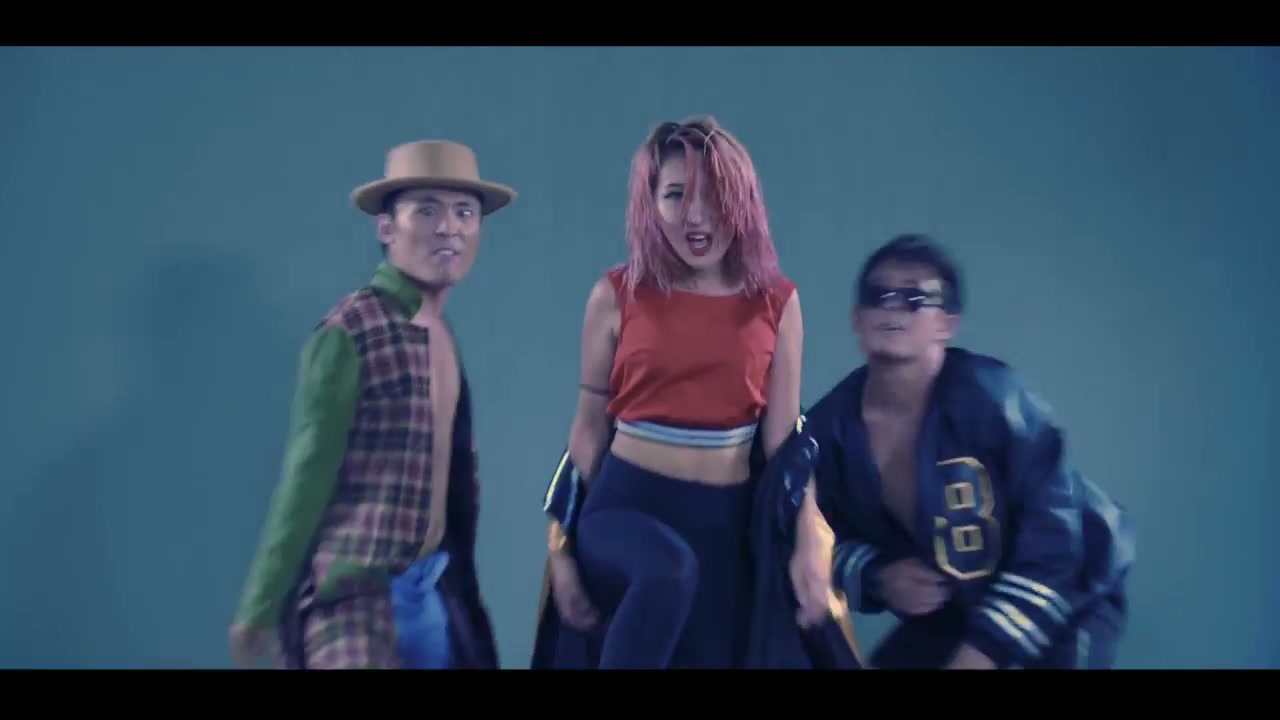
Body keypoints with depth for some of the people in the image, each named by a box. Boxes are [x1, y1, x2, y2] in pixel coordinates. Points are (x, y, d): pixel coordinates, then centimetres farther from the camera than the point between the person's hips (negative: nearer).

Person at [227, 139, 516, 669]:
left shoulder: (441, 335, 8)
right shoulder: (350, 332, -13)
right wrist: (261, 606, -9)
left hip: (434, 587, 7)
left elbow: (453, 474, 10)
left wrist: (458, 581, 13)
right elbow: (307, 477, -13)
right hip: (358, 590, -7)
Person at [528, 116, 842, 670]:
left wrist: (808, 544, -6)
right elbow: (589, 428, 2)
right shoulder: (617, 295, -3)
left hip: (726, 517, 3)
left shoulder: (776, 302, 0)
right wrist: (562, 546, 0)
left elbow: (783, 439, 1)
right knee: (670, 571, -35)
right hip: (624, 503, -2)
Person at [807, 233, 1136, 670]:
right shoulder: (829, 427, -14)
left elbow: (1053, 543, -24)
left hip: (1064, 596, -4)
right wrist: (878, 576, -20)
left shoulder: (989, 397, -27)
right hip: (950, 606, 4)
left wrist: (978, 655, -26)